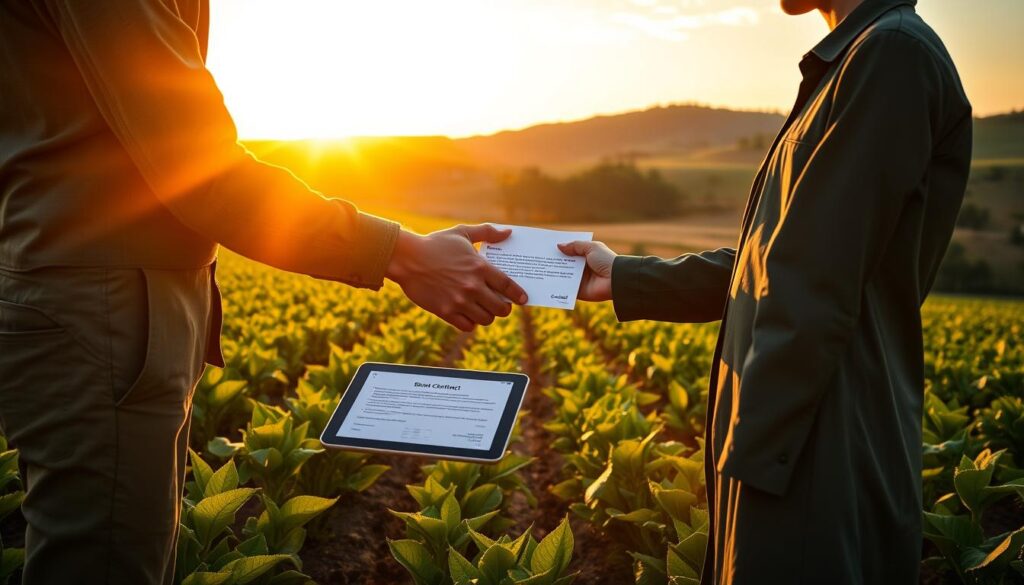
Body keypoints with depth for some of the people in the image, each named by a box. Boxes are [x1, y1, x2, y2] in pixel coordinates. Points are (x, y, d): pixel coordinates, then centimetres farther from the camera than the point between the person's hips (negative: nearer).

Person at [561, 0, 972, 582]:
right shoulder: (861, 59, 15)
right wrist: (622, 278, 18)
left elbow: (818, 290, -20)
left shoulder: (893, 53, -14)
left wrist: (752, 449, -17)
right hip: (802, 443, 9)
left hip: (823, 461, -9)